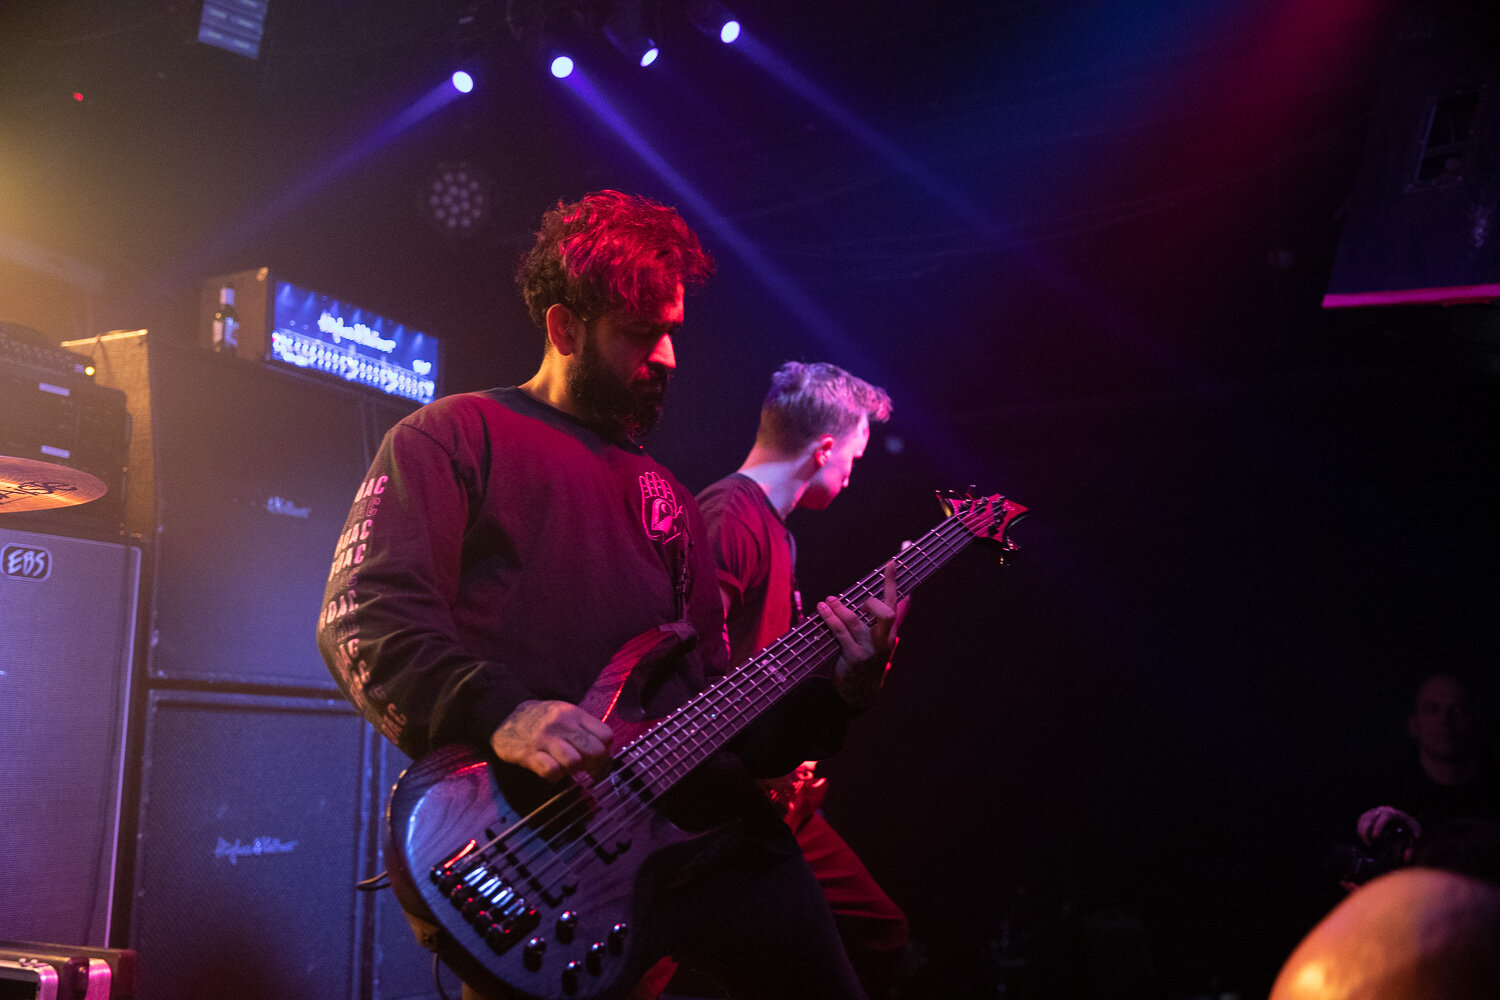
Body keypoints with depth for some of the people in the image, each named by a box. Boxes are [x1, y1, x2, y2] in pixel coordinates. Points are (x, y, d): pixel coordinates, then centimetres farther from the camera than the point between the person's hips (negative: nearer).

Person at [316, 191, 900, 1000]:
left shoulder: (666, 497, 23)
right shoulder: (456, 437, 4)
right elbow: (361, 616, -10)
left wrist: (834, 691, 4)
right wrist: (499, 714, -24)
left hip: (708, 831, 6)